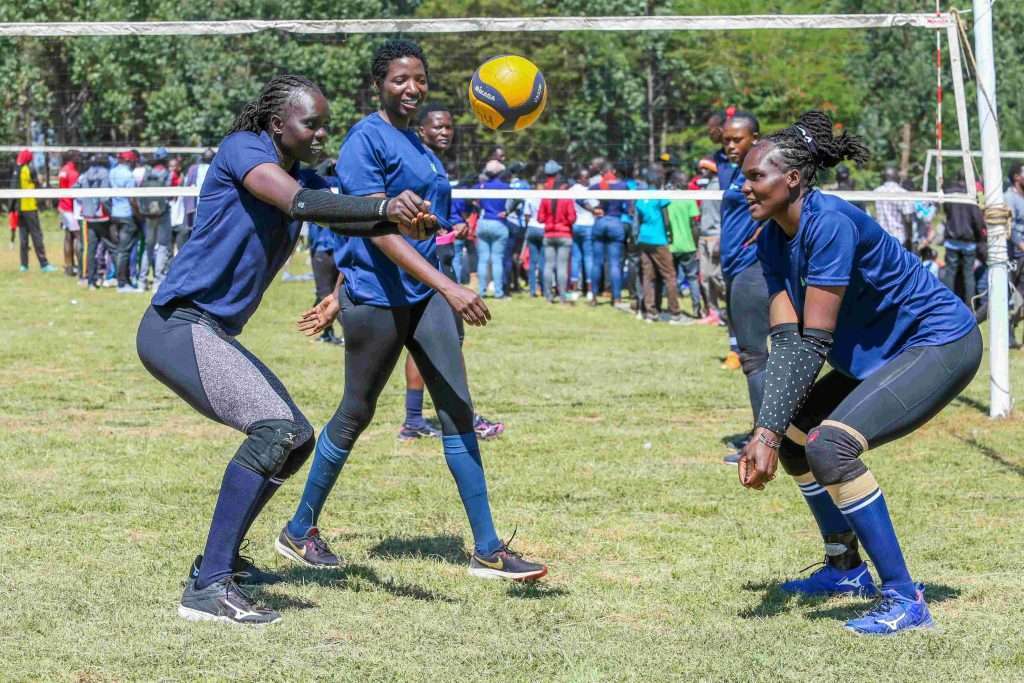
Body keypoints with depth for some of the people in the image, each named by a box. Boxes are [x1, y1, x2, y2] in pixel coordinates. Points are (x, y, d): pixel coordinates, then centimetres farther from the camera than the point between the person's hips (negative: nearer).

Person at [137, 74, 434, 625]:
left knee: (297, 439, 16)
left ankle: (220, 560, 26)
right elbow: (299, 203, -27)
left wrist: (400, 220, -23)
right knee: (274, 429, -24)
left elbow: (346, 217, -2)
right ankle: (206, 588, -26)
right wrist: (382, 206, -34)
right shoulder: (243, 149, -10)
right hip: (178, 326, -10)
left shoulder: (304, 178, 15)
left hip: (213, 335, 10)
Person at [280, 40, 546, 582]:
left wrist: (338, 298, 25)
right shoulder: (365, 140, -11)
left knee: (457, 410, -1)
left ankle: (488, 551, -2)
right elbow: (378, 232, -21)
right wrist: (448, 287, -29)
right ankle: (299, 531, 22)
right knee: (356, 414, 4)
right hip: (377, 298, -7)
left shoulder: (415, 144, 16)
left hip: (425, 294, 7)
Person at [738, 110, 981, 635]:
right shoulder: (772, 239, 1)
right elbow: (784, 341, -7)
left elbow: (812, 344, -28)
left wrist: (767, 433, -28)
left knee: (830, 445, -25)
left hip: (941, 343, -10)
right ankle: (846, 569, 33)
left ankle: (905, 600, -20)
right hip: (878, 353, 10)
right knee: (794, 433, 16)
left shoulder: (829, 223, -26)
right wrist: (766, 431, -20)